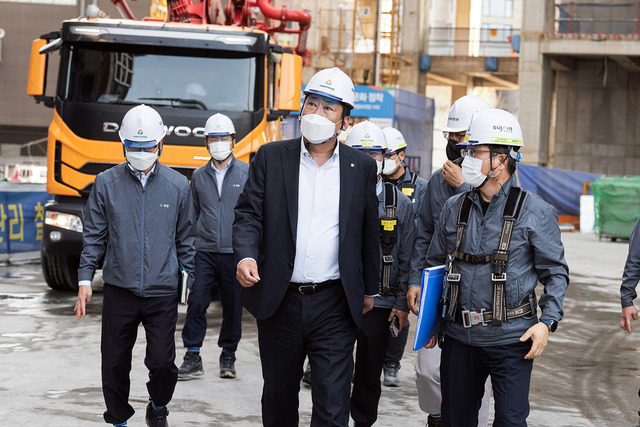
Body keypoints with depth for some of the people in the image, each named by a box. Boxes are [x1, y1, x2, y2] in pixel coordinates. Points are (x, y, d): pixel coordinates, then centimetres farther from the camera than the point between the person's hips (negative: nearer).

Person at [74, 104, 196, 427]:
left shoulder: (178, 186, 4)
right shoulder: (106, 183, 2)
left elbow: (185, 239, 11)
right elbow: (94, 236, 7)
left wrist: (191, 280, 9)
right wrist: (85, 279, 3)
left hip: (163, 292, 0)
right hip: (118, 291, 1)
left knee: (163, 363, -4)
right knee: (115, 364, 5)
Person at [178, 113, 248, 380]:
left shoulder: (247, 173, 4)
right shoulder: (199, 176, 12)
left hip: (234, 252, -2)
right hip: (204, 251, 2)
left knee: (233, 305, 5)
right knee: (196, 302, -6)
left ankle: (228, 356, 20)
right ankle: (192, 358, 2)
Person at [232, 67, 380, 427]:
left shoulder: (361, 167, 4)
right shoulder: (271, 157, 4)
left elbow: (369, 233, 11)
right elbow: (248, 215, 1)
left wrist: (370, 289, 15)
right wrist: (246, 256, -19)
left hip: (334, 306, -1)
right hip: (280, 301, 1)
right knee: (278, 398, 14)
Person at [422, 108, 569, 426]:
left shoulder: (535, 212, -4)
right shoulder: (454, 208, 8)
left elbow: (555, 272, 0)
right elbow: (435, 265, 18)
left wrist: (547, 322, -12)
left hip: (511, 339, -4)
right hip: (459, 336, 4)